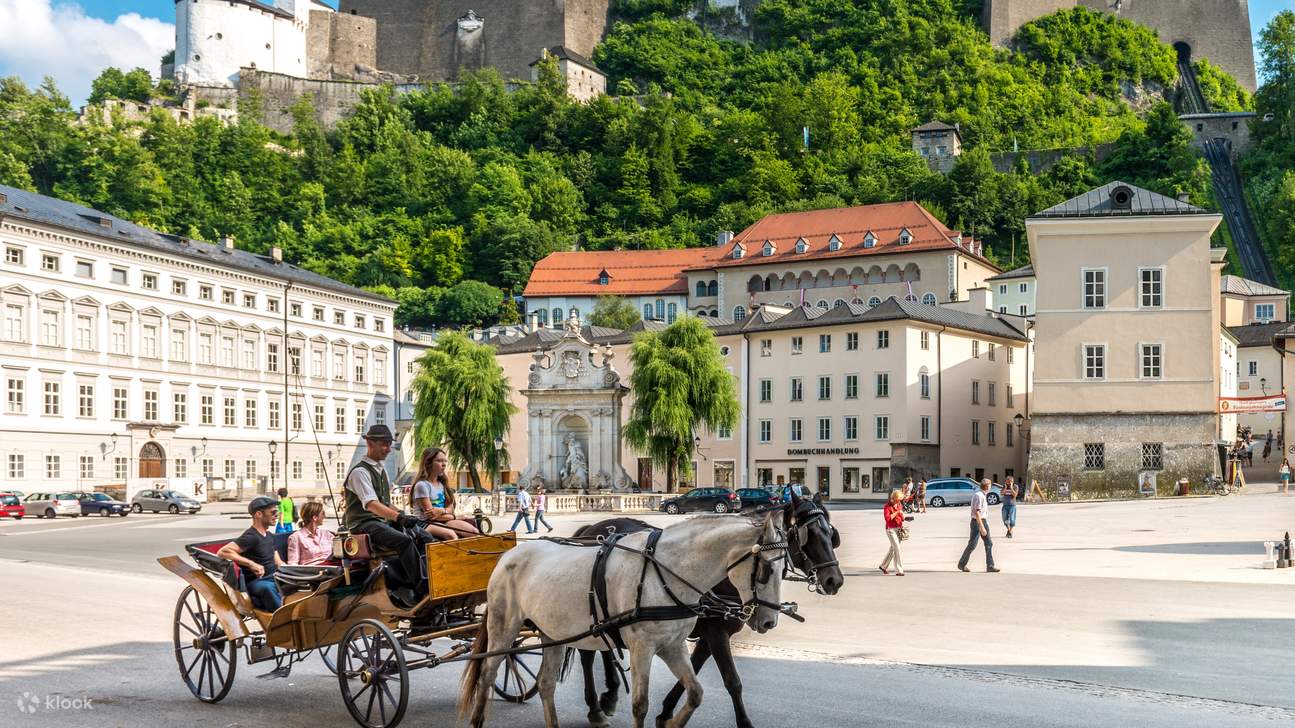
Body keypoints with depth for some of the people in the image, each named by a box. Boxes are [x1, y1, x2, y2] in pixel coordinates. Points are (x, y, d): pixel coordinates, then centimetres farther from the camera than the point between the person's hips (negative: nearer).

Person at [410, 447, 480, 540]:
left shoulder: (442, 484, 15)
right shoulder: (422, 485, -9)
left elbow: (450, 510, 10)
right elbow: (430, 515, -12)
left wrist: (442, 511, -13)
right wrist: (450, 516, -3)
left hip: (443, 522, 7)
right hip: (425, 524, -7)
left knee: (474, 532, -14)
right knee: (451, 535, -37)